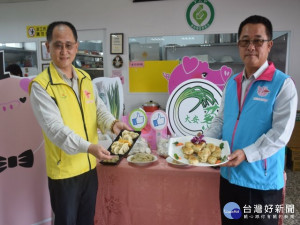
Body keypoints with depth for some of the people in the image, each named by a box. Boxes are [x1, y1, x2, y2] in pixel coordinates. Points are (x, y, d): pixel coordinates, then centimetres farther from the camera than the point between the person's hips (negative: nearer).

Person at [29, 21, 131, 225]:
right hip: (64, 170, -5)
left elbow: (99, 108, 7)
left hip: (90, 165, 6)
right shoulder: (41, 85, -16)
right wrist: (88, 147, -37)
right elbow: (54, 127, -25)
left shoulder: (85, 78, 5)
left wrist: (112, 123, -15)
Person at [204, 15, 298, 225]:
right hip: (229, 176, 5)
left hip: (262, 181, -5)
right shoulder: (232, 82, 7)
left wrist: (246, 154, -26)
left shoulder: (283, 84, -10)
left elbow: (281, 133, -17)